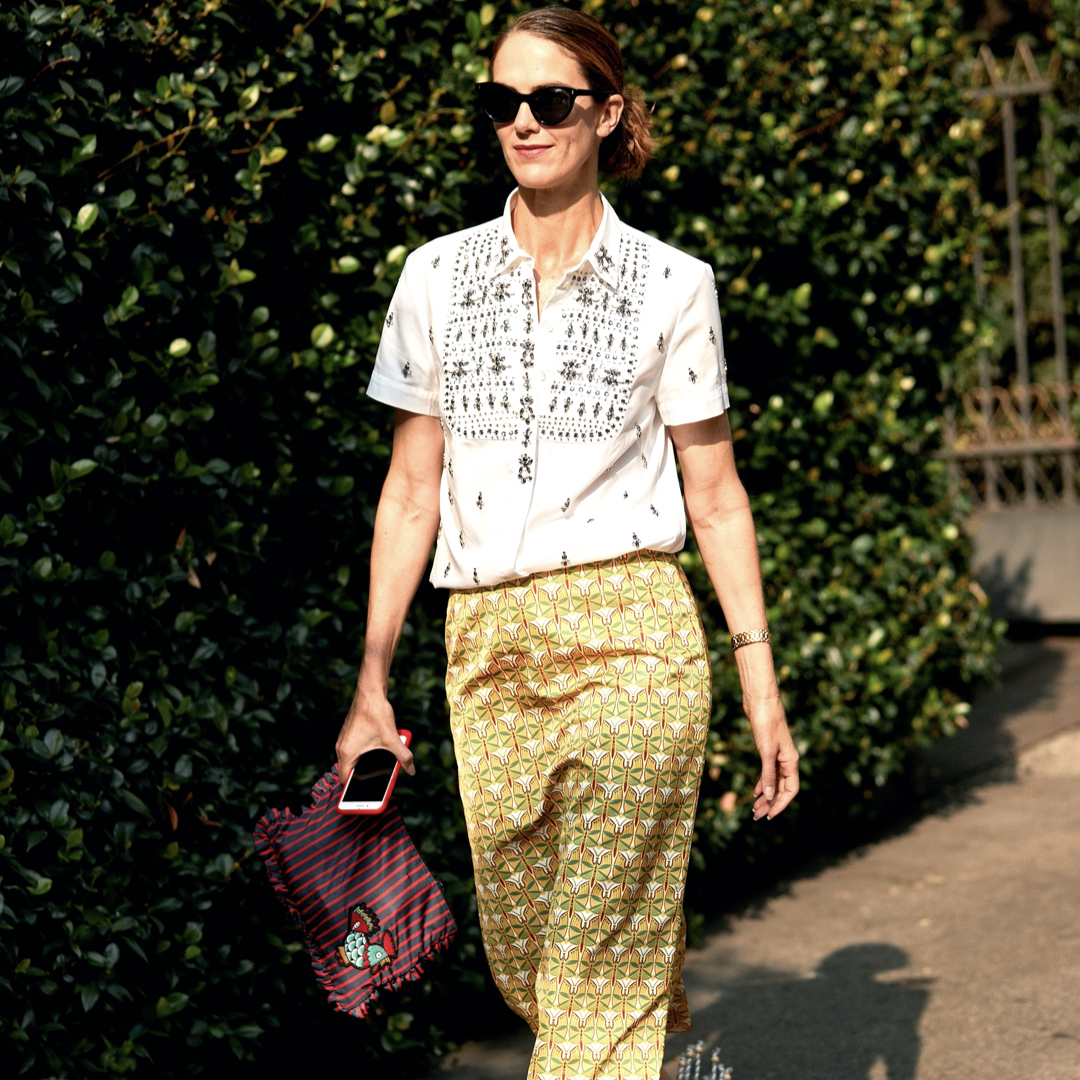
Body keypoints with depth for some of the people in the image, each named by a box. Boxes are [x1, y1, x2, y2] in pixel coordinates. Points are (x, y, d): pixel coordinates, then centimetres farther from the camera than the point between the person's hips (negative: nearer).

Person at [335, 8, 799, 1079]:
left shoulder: (670, 284, 1)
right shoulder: (436, 277, 7)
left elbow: (714, 495, 5)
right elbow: (412, 488, 10)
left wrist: (762, 687, 2)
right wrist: (371, 683, 6)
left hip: (630, 637, -3)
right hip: (486, 648, 3)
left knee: (600, 963, -8)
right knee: (524, 961, 10)